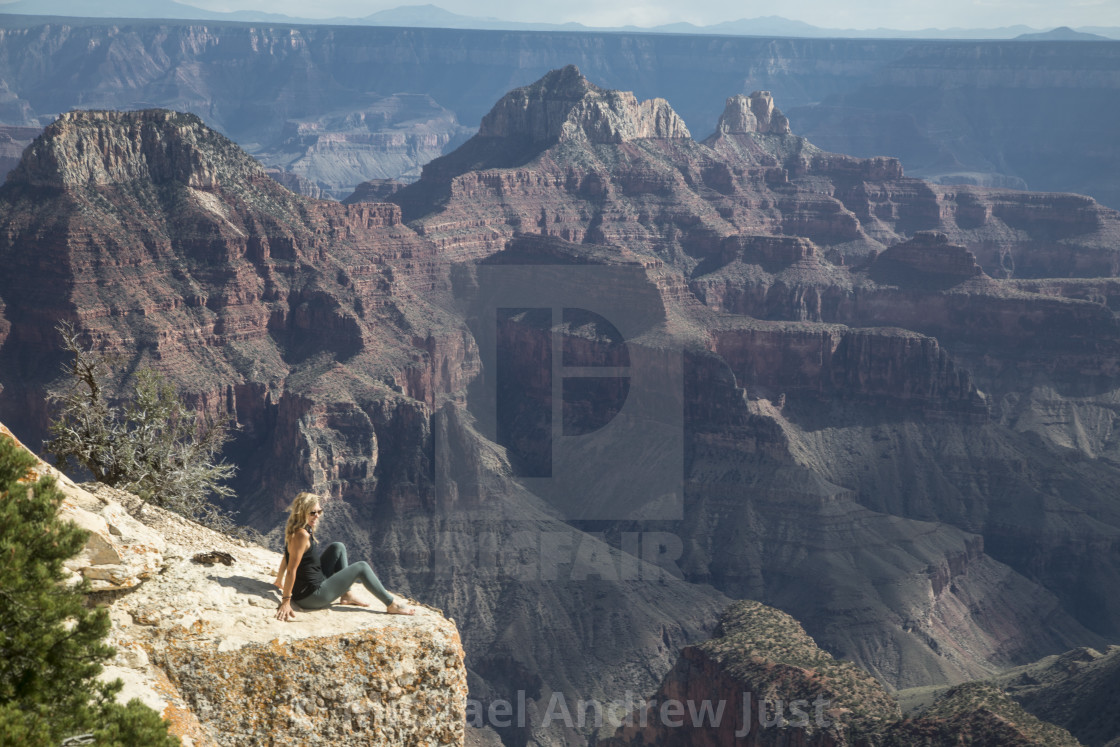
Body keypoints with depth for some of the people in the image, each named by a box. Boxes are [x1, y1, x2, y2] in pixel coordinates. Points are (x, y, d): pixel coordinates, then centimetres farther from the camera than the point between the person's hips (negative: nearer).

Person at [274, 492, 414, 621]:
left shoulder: (294, 530, 4)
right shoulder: (301, 535, -25)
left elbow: (286, 558, 15)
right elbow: (291, 570, -26)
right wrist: (286, 601, -26)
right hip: (312, 597, -10)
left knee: (338, 547, 18)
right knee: (362, 567, -1)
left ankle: (346, 595, 18)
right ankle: (392, 605, 11)